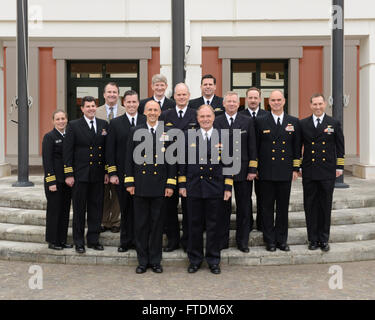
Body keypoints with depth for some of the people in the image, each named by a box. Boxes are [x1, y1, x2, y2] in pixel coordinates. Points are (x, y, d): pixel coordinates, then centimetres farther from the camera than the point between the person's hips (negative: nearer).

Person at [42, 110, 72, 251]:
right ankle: (52, 241, 12)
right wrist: (51, 182, -16)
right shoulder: (49, 137, -6)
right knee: (54, 210, 1)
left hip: (67, 180, 6)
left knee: (65, 210, 10)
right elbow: (47, 161, -11)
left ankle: (62, 240, 19)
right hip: (55, 180, -6)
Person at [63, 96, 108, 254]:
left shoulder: (104, 125, 8)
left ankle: (93, 240, 21)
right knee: (79, 209, 5)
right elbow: (67, 151, -4)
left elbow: (107, 149, 10)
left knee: (96, 208, 9)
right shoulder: (73, 125, -2)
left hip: (98, 175, 3)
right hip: (80, 175, -3)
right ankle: (79, 242, 15)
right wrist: (69, 174, -8)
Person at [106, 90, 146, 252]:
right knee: (125, 209, 7)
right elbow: (110, 150, 3)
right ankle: (126, 241, 18)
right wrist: (112, 173, -4)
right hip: (123, 173, 0)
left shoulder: (147, 122, 5)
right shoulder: (115, 123, 5)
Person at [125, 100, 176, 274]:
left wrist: (170, 184, -3)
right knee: (141, 223, 5)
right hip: (140, 185, 1)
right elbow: (129, 158, 5)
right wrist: (129, 182, -1)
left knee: (157, 223, 6)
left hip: (159, 186, 0)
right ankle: (142, 261, 16)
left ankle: (155, 261, 17)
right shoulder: (135, 132, 6)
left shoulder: (167, 133, 5)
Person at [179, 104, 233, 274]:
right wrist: (182, 184, 3)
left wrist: (228, 187, 0)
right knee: (194, 225, 7)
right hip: (194, 188, 1)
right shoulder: (190, 136, 6)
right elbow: (183, 162, 7)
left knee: (213, 225, 6)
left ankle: (213, 260, 19)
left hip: (215, 189, 0)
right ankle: (195, 260, 20)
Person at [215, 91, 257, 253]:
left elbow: (252, 147, 2)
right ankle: (222, 240, 18)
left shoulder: (247, 121, 5)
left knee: (244, 208, 6)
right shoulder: (216, 122, 4)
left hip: (242, 171, 0)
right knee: (223, 207, 7)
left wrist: (252, 169, -4)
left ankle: (242, 241, 17)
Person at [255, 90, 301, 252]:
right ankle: (270, 240, 14)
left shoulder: (294, 122, 7)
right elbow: (255, 147, 3)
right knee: (267, 207, 4)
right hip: (266, 173, -1)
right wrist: (255, 169, 0)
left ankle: (281, 240, 18)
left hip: (285, 172, 2)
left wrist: (295, 168, 4)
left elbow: (297, 147, 9)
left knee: (283, 207, 8)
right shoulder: (260, 122, 2)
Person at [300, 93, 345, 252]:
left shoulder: (334, 123, 5)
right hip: (309, 172, 1)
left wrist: (339, 167, 3)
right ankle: (313, 239, 15)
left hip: (328, 173, 0)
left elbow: (340, 147, 7)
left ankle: (324, 239, 16)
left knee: (325, 206, 5)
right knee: (310, 206, 5)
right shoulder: (303, 124, 5)